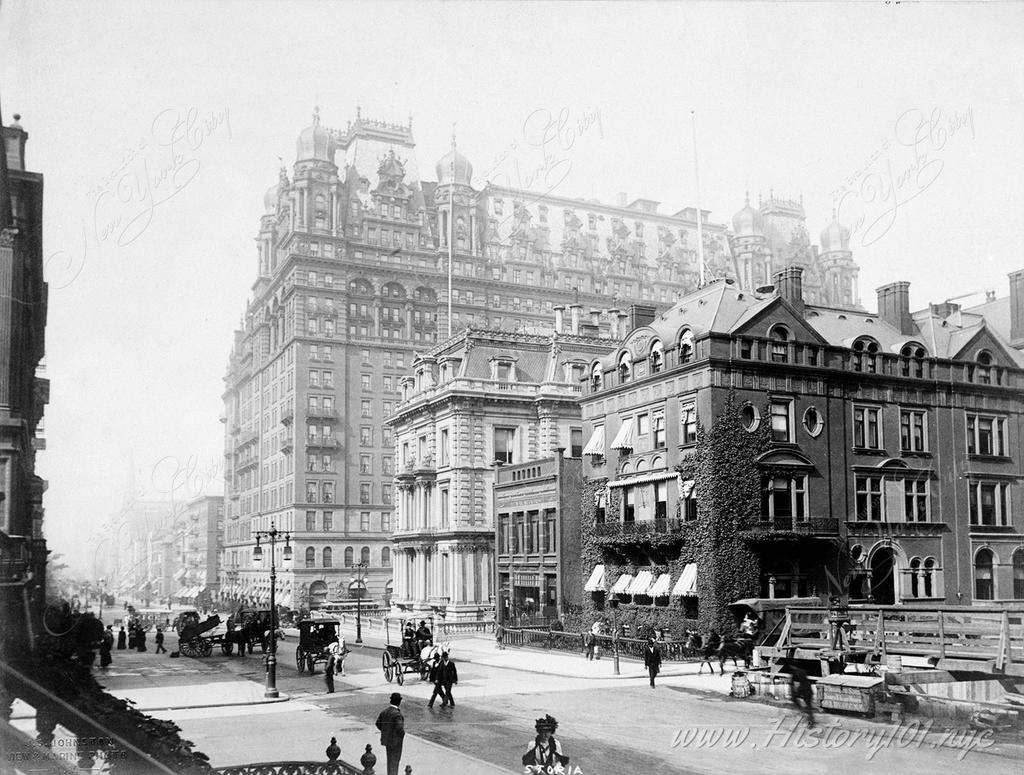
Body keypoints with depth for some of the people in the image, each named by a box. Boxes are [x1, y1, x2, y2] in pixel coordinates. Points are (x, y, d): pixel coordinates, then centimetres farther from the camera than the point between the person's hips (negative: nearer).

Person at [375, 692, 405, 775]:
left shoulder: (384, 711, -1)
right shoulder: (397, 714, -25)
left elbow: (378, 724, 6)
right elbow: (399, 728, -30)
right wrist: (402, 734, -9)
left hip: (387, 739, 8)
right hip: (395, 740, -8)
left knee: (390, 760, 21)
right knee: (394, 761, 3)